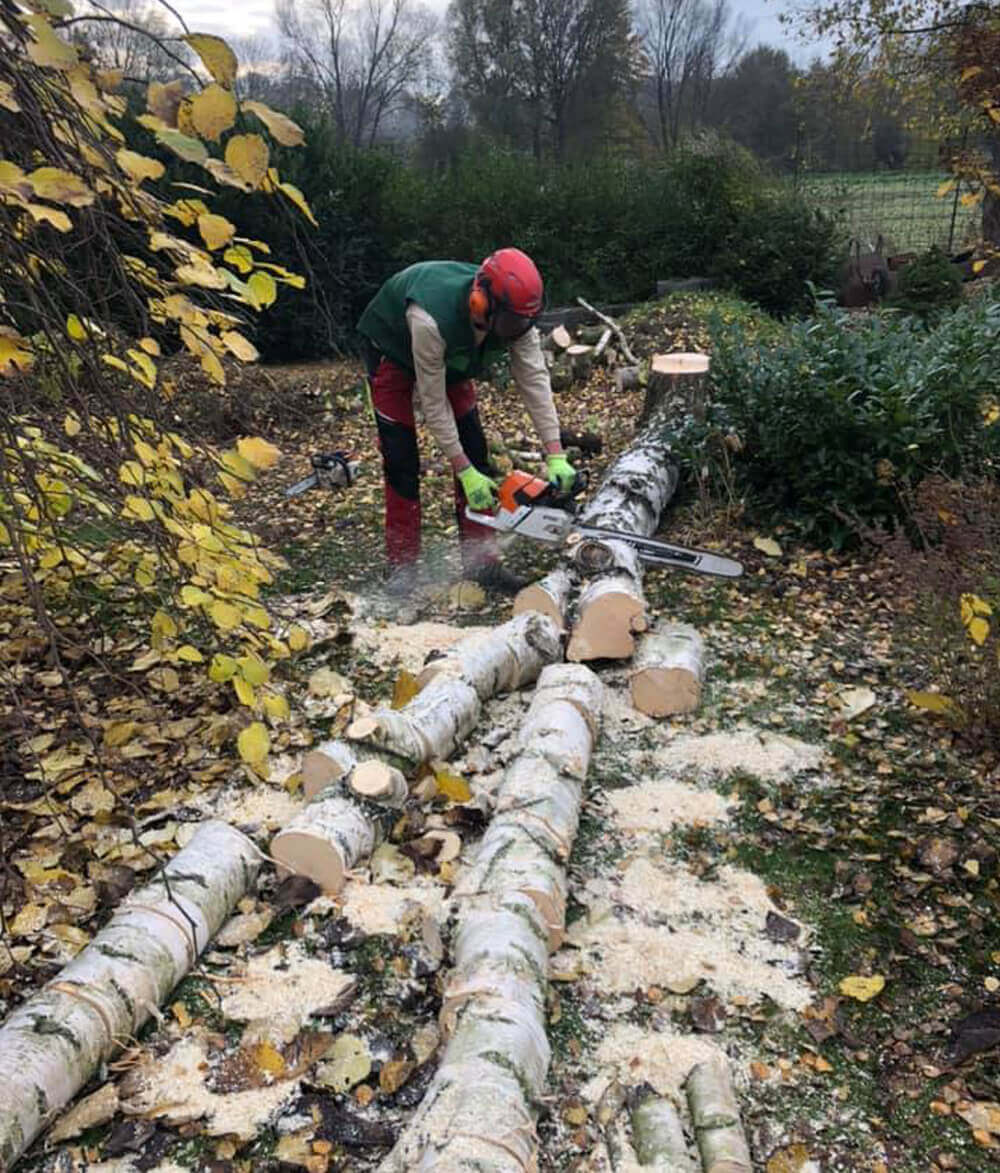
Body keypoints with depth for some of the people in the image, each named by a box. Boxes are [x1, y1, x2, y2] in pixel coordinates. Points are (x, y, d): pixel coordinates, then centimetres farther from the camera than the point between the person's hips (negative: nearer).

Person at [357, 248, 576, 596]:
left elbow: (534, 379, -28)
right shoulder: (432, 320, -44)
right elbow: (433, 402, -35)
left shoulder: (514, 314, -29)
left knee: (474, 448, -4)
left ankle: (481, 560, 1)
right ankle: (402, 567, 1)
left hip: (452, 356, 5)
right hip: (392, 349, -5)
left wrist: (556, 456, -34)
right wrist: (465, 472, -33)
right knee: (401, 459, -10)